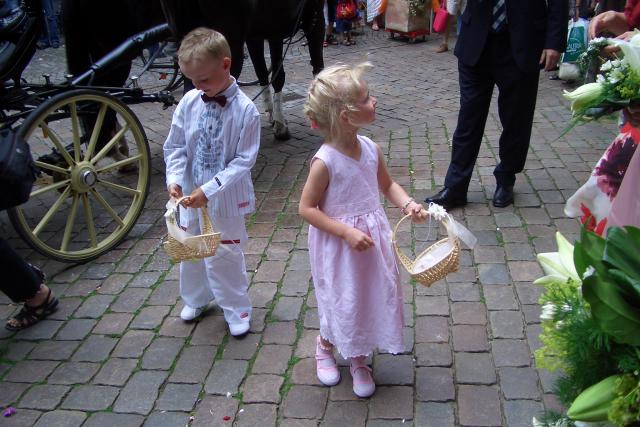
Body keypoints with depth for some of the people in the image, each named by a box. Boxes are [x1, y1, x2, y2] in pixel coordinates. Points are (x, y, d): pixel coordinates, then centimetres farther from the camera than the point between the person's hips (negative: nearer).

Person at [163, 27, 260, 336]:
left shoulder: (245, 110, -19)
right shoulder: (189, 102, -7)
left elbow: (244, 160, -19)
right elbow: (175, 146, 1)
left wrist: (209, 189, -24)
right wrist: (174, 179, -15)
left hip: (225, 197, -5)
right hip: (190, 194, 5)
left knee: (225, 253, 8)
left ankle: (237, 310, 30)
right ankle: (195, 299, 46)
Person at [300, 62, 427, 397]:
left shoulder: (371, 149, -6)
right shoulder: (325, 161, -24)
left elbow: (387, 185, 10)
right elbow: (307, 208, -17)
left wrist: (408, 205, -9)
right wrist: (347, 232, -23)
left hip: (372, 239, 6)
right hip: (339, 246, -6)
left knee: (372, 296, 17)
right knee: (343, 303, 12)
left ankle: (357, 358, 41)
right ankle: (324, 346, 44)